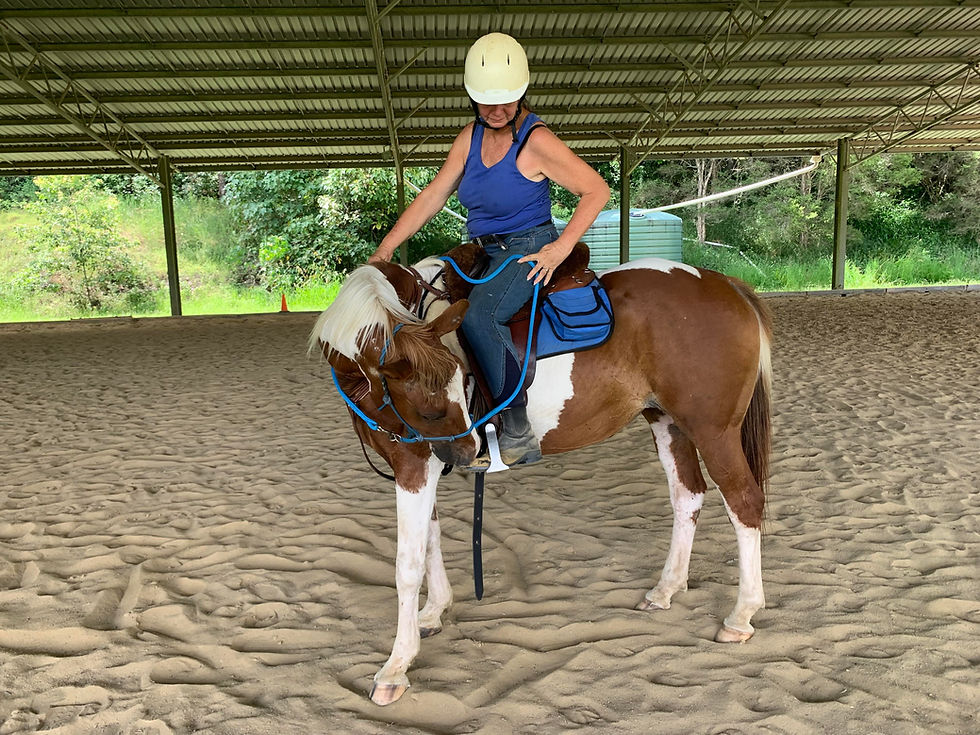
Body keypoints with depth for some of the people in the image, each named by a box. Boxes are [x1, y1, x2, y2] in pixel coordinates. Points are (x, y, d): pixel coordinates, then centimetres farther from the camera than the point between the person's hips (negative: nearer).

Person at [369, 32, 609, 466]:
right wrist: (385, 249, 3)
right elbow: (432, 197, 9)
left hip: (528, 251, -8)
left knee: (478, 314, -33)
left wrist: (560, 248, -20)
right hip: (484, 253, 8)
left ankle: (518, 433, -27)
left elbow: (596, 191, -10)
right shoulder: (471, 138, 8)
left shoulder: (536, 141, -12)